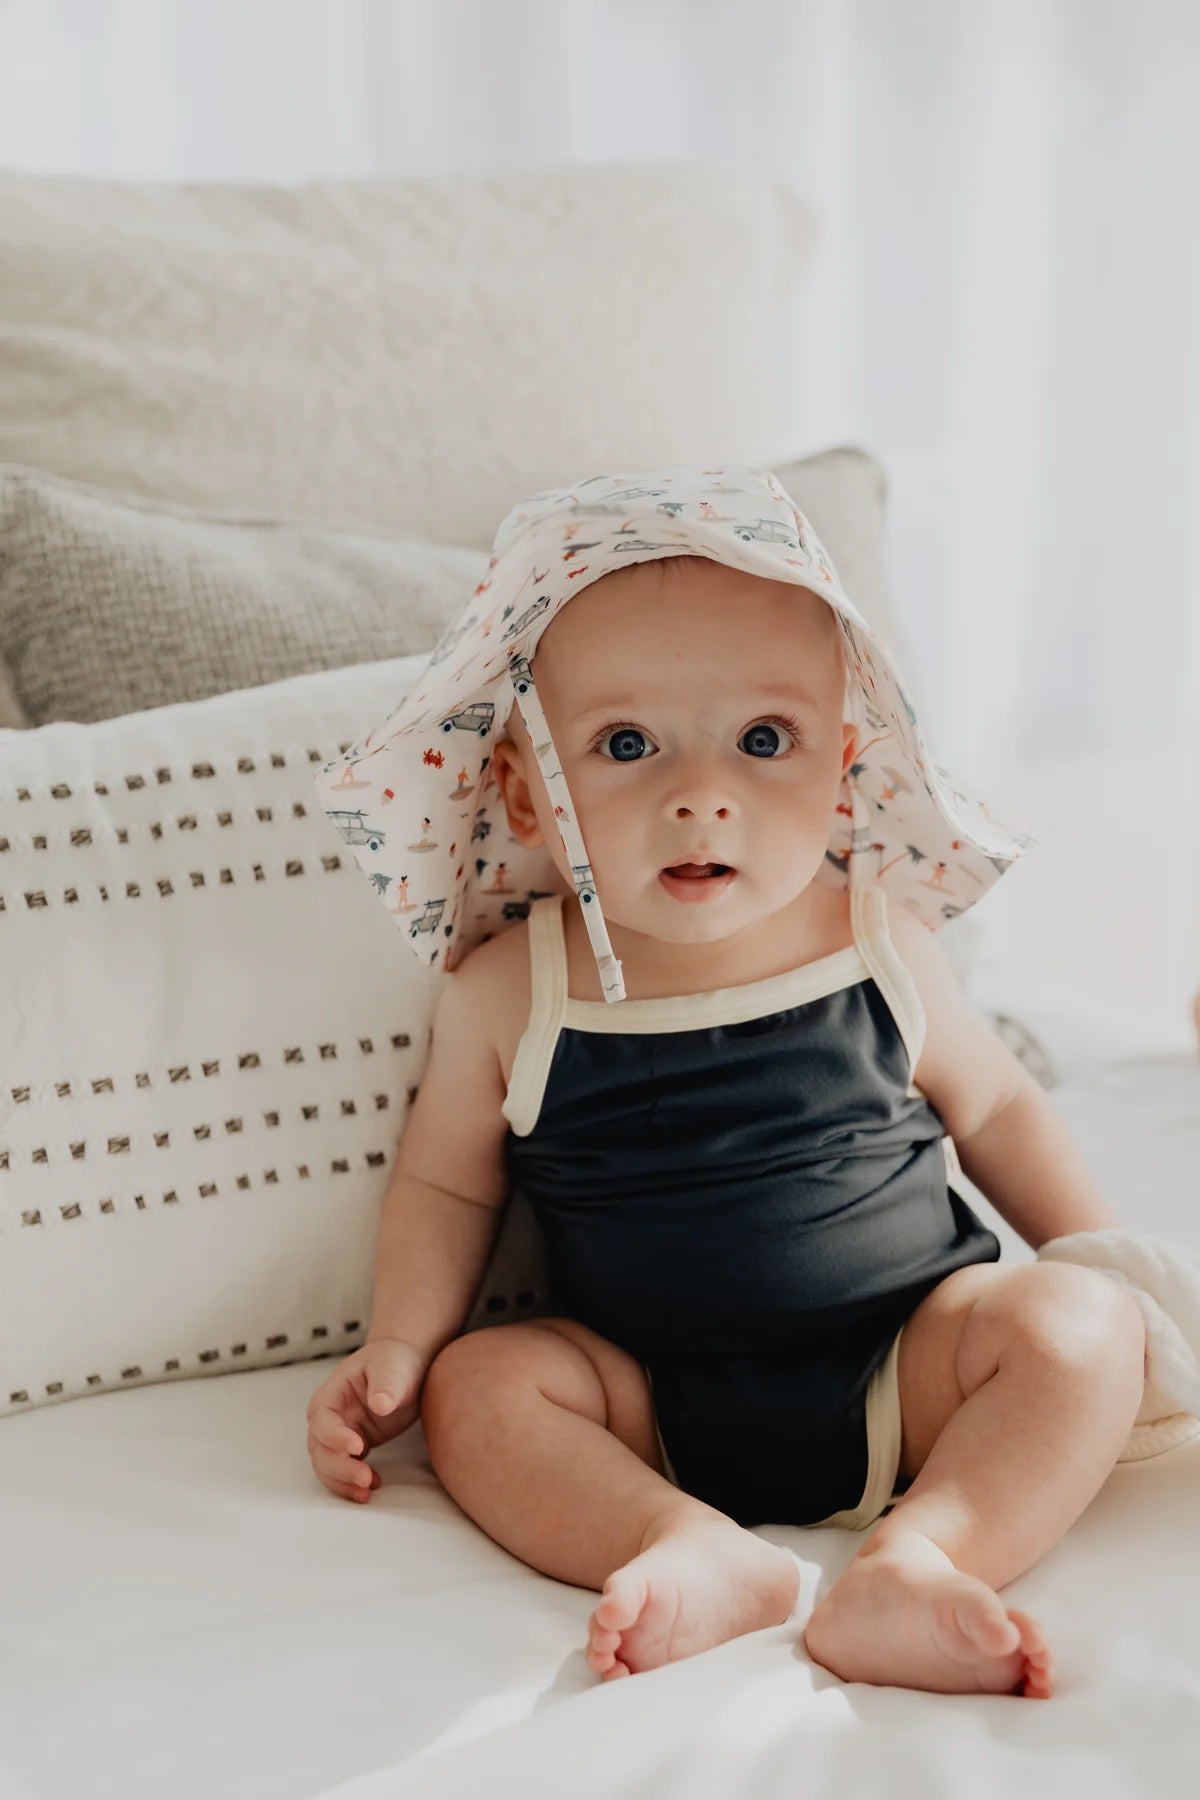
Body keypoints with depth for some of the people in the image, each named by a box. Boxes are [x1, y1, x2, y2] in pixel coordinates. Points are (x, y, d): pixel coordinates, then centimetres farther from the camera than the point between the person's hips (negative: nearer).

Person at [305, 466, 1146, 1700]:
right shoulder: (509, 994, -8)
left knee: (1077, 1327, -22)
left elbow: (994, 1109, 10)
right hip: (659, 1413, 1)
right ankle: (697, 1552, -35)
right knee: (478, 1383, -20)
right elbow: (446, 1180, 6)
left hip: (906, 1370, 0)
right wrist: (398, 1343, -7)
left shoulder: (880, 947, -5)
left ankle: (920, 1559, -34)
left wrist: (1106, 1265, 5)